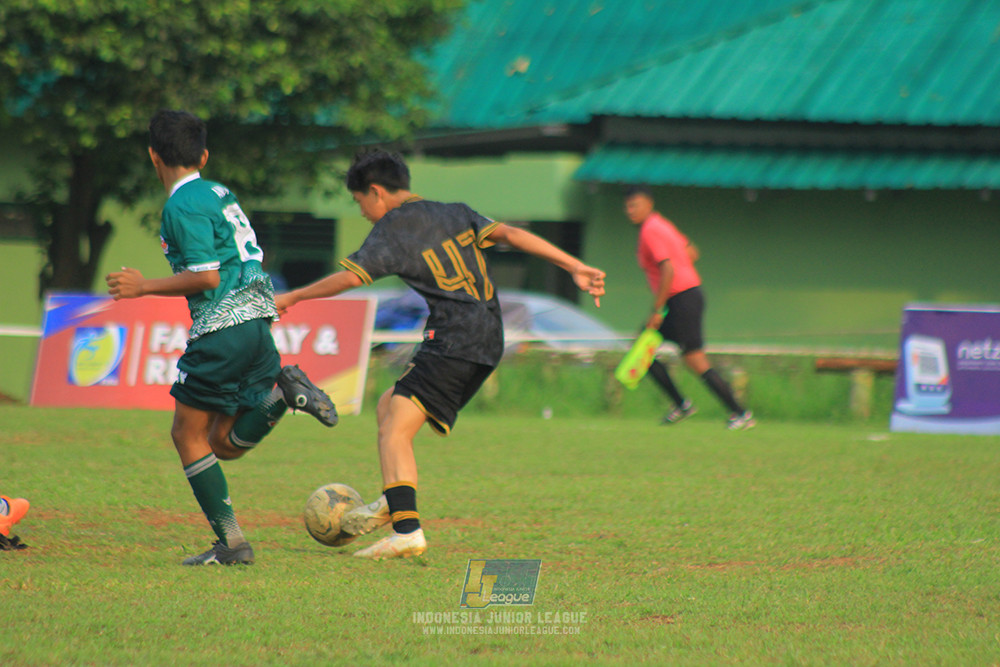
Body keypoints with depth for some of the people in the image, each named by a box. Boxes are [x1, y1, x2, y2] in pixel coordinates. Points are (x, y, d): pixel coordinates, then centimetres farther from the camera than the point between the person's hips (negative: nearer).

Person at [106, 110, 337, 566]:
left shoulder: (183, 206, -9)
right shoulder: (219, 194, 18)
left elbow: (207, 276, -15)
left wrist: (144, 287, -7)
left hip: (223, 325, -8)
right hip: (257, 323, 8)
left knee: (188, 433, 4)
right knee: (225, 442, 12)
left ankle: (230, 541, -3)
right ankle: (283, 393, -11)